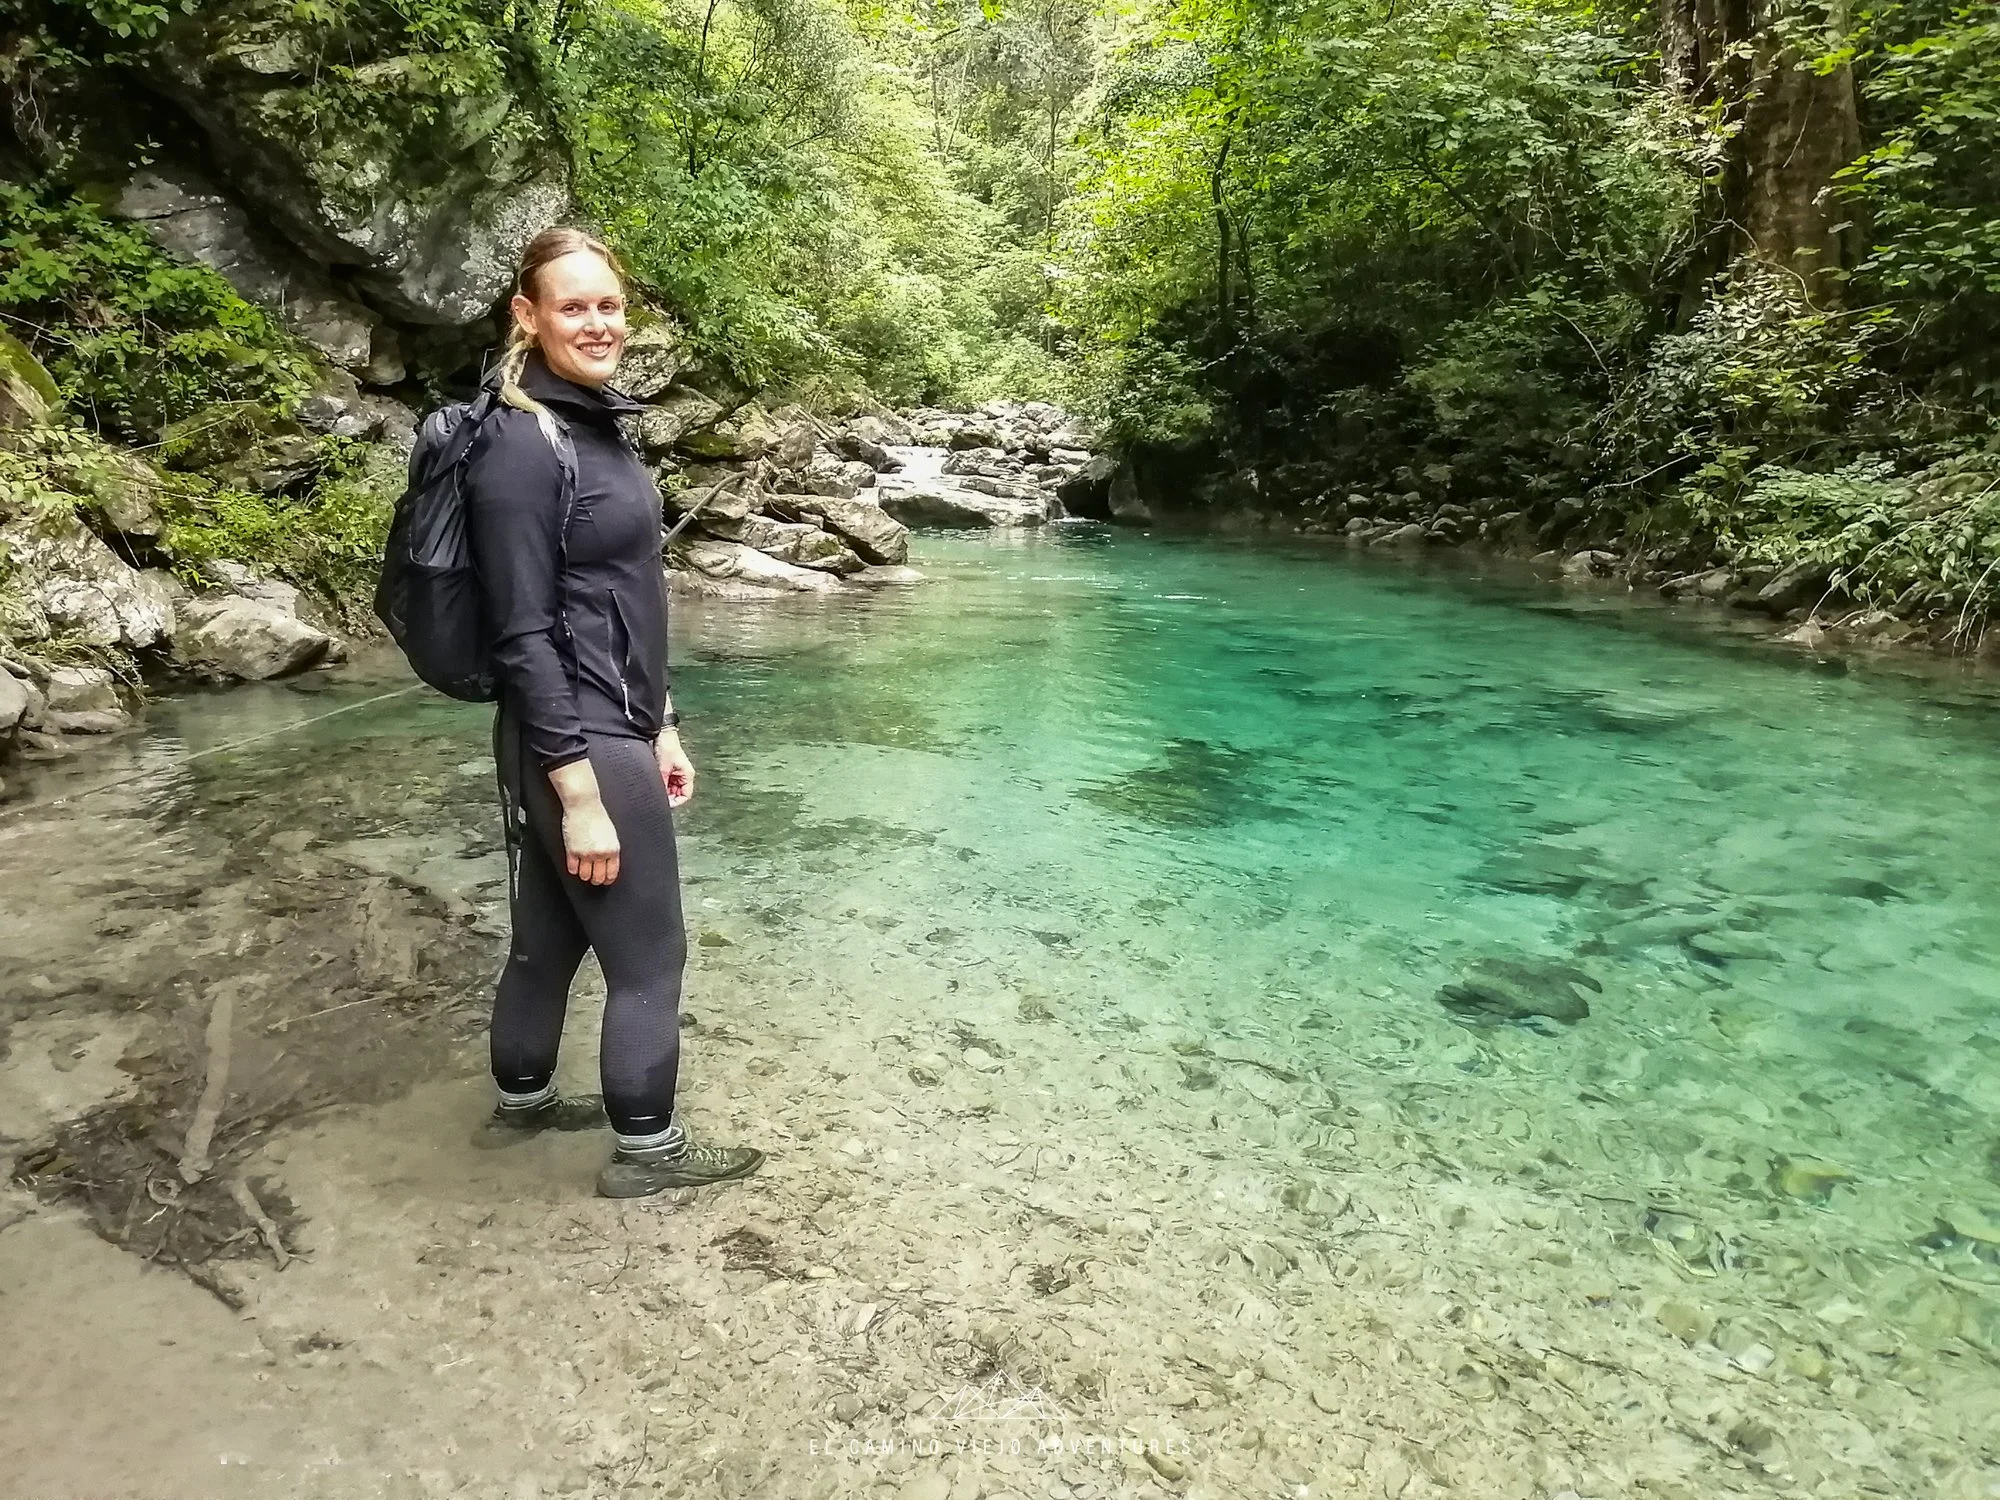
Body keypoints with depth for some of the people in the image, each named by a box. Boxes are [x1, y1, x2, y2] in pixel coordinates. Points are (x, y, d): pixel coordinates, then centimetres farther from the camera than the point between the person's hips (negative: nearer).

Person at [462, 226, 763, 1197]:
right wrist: (582, 792, -21)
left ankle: (523, 1103, 39)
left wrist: (662, 726, 17)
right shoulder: (519, 446, -17)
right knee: (648, 954, 5)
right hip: (578, 743, -9)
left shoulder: (597, 424, 11)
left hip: (616, 727, 9)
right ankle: (645, 1151, 23)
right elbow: (523, 638, -20)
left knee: (551, 934, 21)